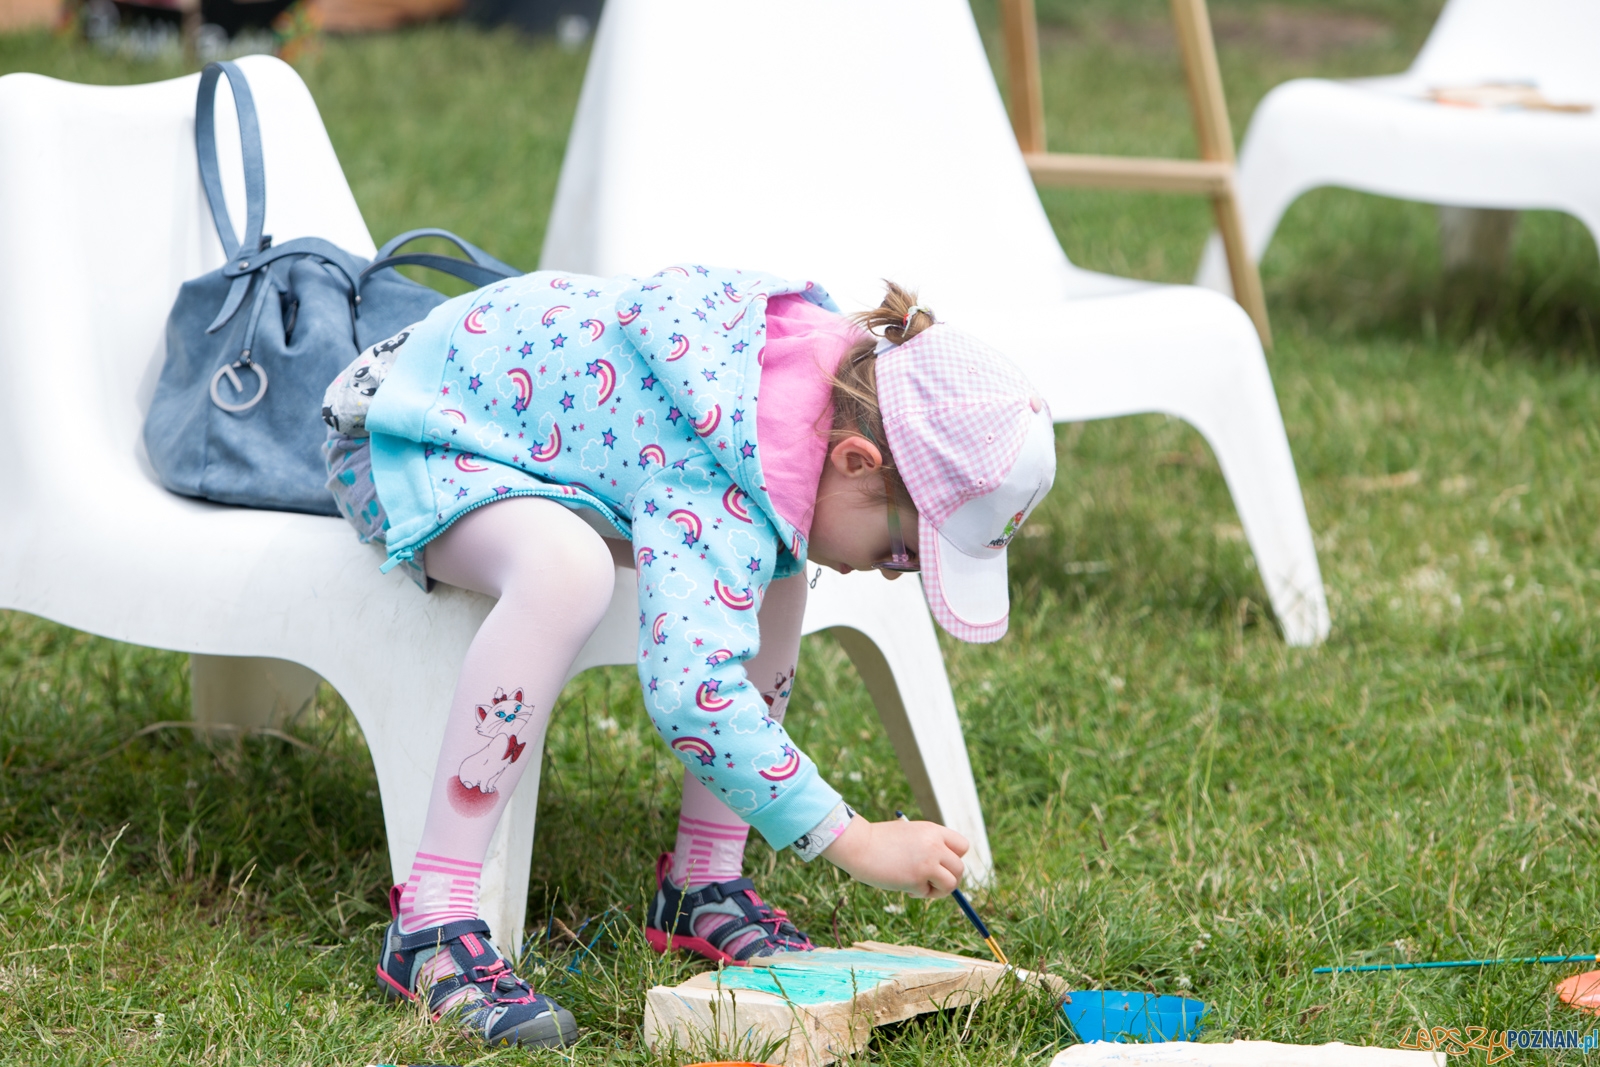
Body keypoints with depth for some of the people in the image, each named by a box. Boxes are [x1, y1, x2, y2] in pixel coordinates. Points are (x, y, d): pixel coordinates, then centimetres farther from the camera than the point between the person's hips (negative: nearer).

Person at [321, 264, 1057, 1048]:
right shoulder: (729, 482, -36)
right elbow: (688, 689, -47)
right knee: (568, 565, -39)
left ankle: (704, 885, 3)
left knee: (773, 560, -4)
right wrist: (855, 842, -43)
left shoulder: (827, 347, -8)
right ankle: (429, 928, -36)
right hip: (392, 435, -9)